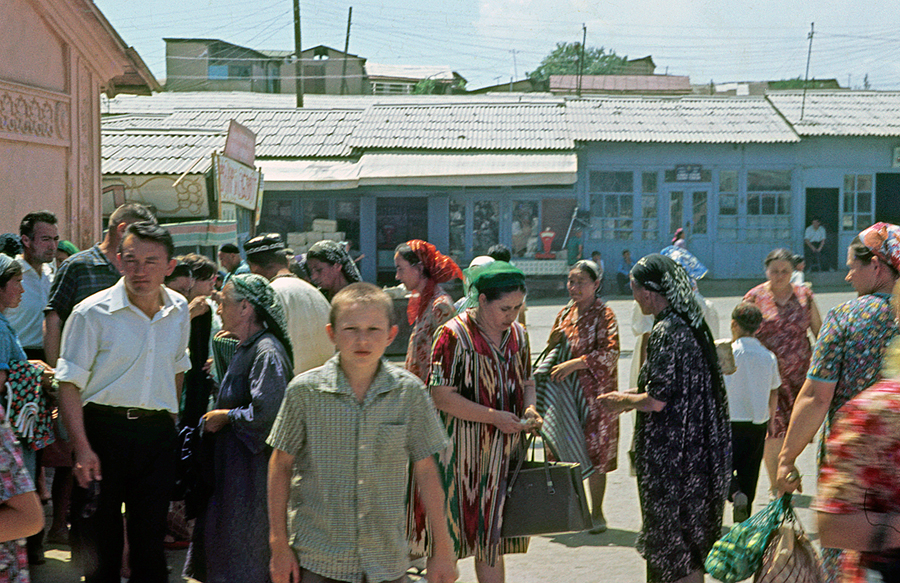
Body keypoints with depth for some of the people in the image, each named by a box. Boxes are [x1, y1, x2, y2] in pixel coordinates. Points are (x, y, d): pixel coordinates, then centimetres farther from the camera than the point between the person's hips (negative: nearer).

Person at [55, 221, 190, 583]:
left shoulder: (179, 312, 6)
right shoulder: (92, 313, -9)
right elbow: (70, 384, -9)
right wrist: (82, 447, -18)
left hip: (158, 433, 4)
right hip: (104, 428, -4)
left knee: (151, 538, 10)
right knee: (100, 541, 2)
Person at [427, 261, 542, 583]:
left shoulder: (518, 334, 9)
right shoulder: (454, 335, -12)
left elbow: (526, 380, 21)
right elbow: (441, 397, -15)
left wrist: (529, 408, -1)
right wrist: (494, 417, -19)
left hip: (503, 452, 6)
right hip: (461, 452, -6)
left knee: (492, 536, 11)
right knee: (448, 542, 0)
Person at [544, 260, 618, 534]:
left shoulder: (603, 315, -8)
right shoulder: (565, 313, 12)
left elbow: (610, 354, -19)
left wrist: (573, 364, -24)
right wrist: (555, 339, -2)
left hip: (595, 393, -6)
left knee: (594, 454, -2)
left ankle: (596, 514, 10)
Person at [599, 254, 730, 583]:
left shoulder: (666, 332, -20)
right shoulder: (693, 325, 8)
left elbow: (657, 401, -22)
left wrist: (624, 401, -4)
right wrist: (630, 396, 20)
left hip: (670, 453, -9)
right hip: (697, 444, 9)